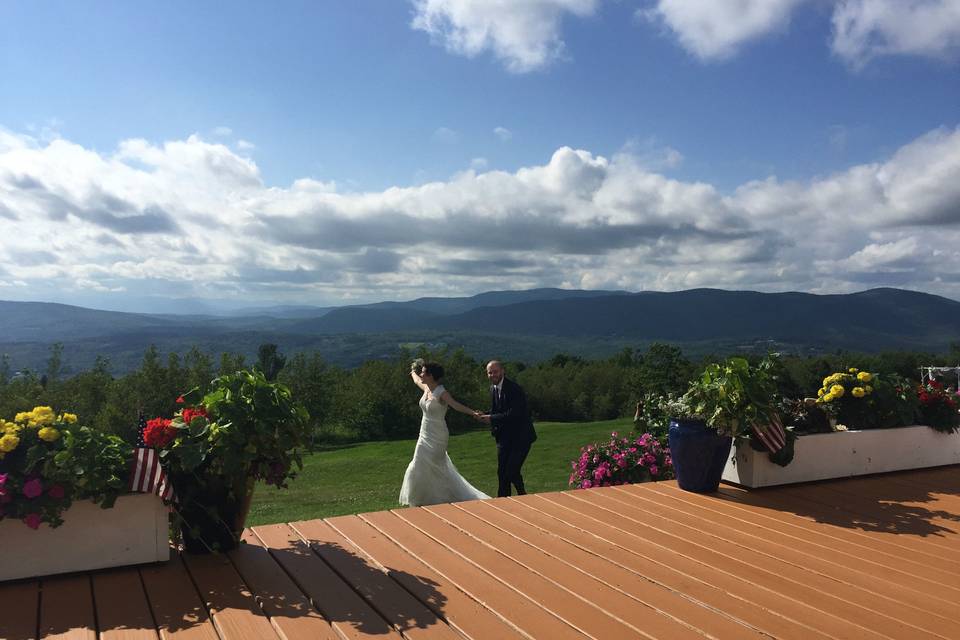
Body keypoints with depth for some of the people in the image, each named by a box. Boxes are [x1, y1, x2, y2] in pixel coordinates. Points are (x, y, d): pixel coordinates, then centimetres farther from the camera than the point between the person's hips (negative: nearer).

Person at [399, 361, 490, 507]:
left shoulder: (441, 393, -18)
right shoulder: (426, 388, 5)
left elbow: (456, 405, -32)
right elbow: (416, 380, 29)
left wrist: (473, 413, -47)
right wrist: (413, 372, 48)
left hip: (437, 437, -8)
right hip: (425, 436, 8)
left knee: (426, 470, -6)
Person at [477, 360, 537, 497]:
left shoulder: (514, 389, -20)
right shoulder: (493, 388, 6)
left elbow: (514, 414, -26)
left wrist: (492, 418, -20)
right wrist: (486, 416, -4)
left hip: (521, 436, -7)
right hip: (505, 437, 7)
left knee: (512, 470, -11)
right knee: (501, 472, 8)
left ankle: (522, 494, 15)